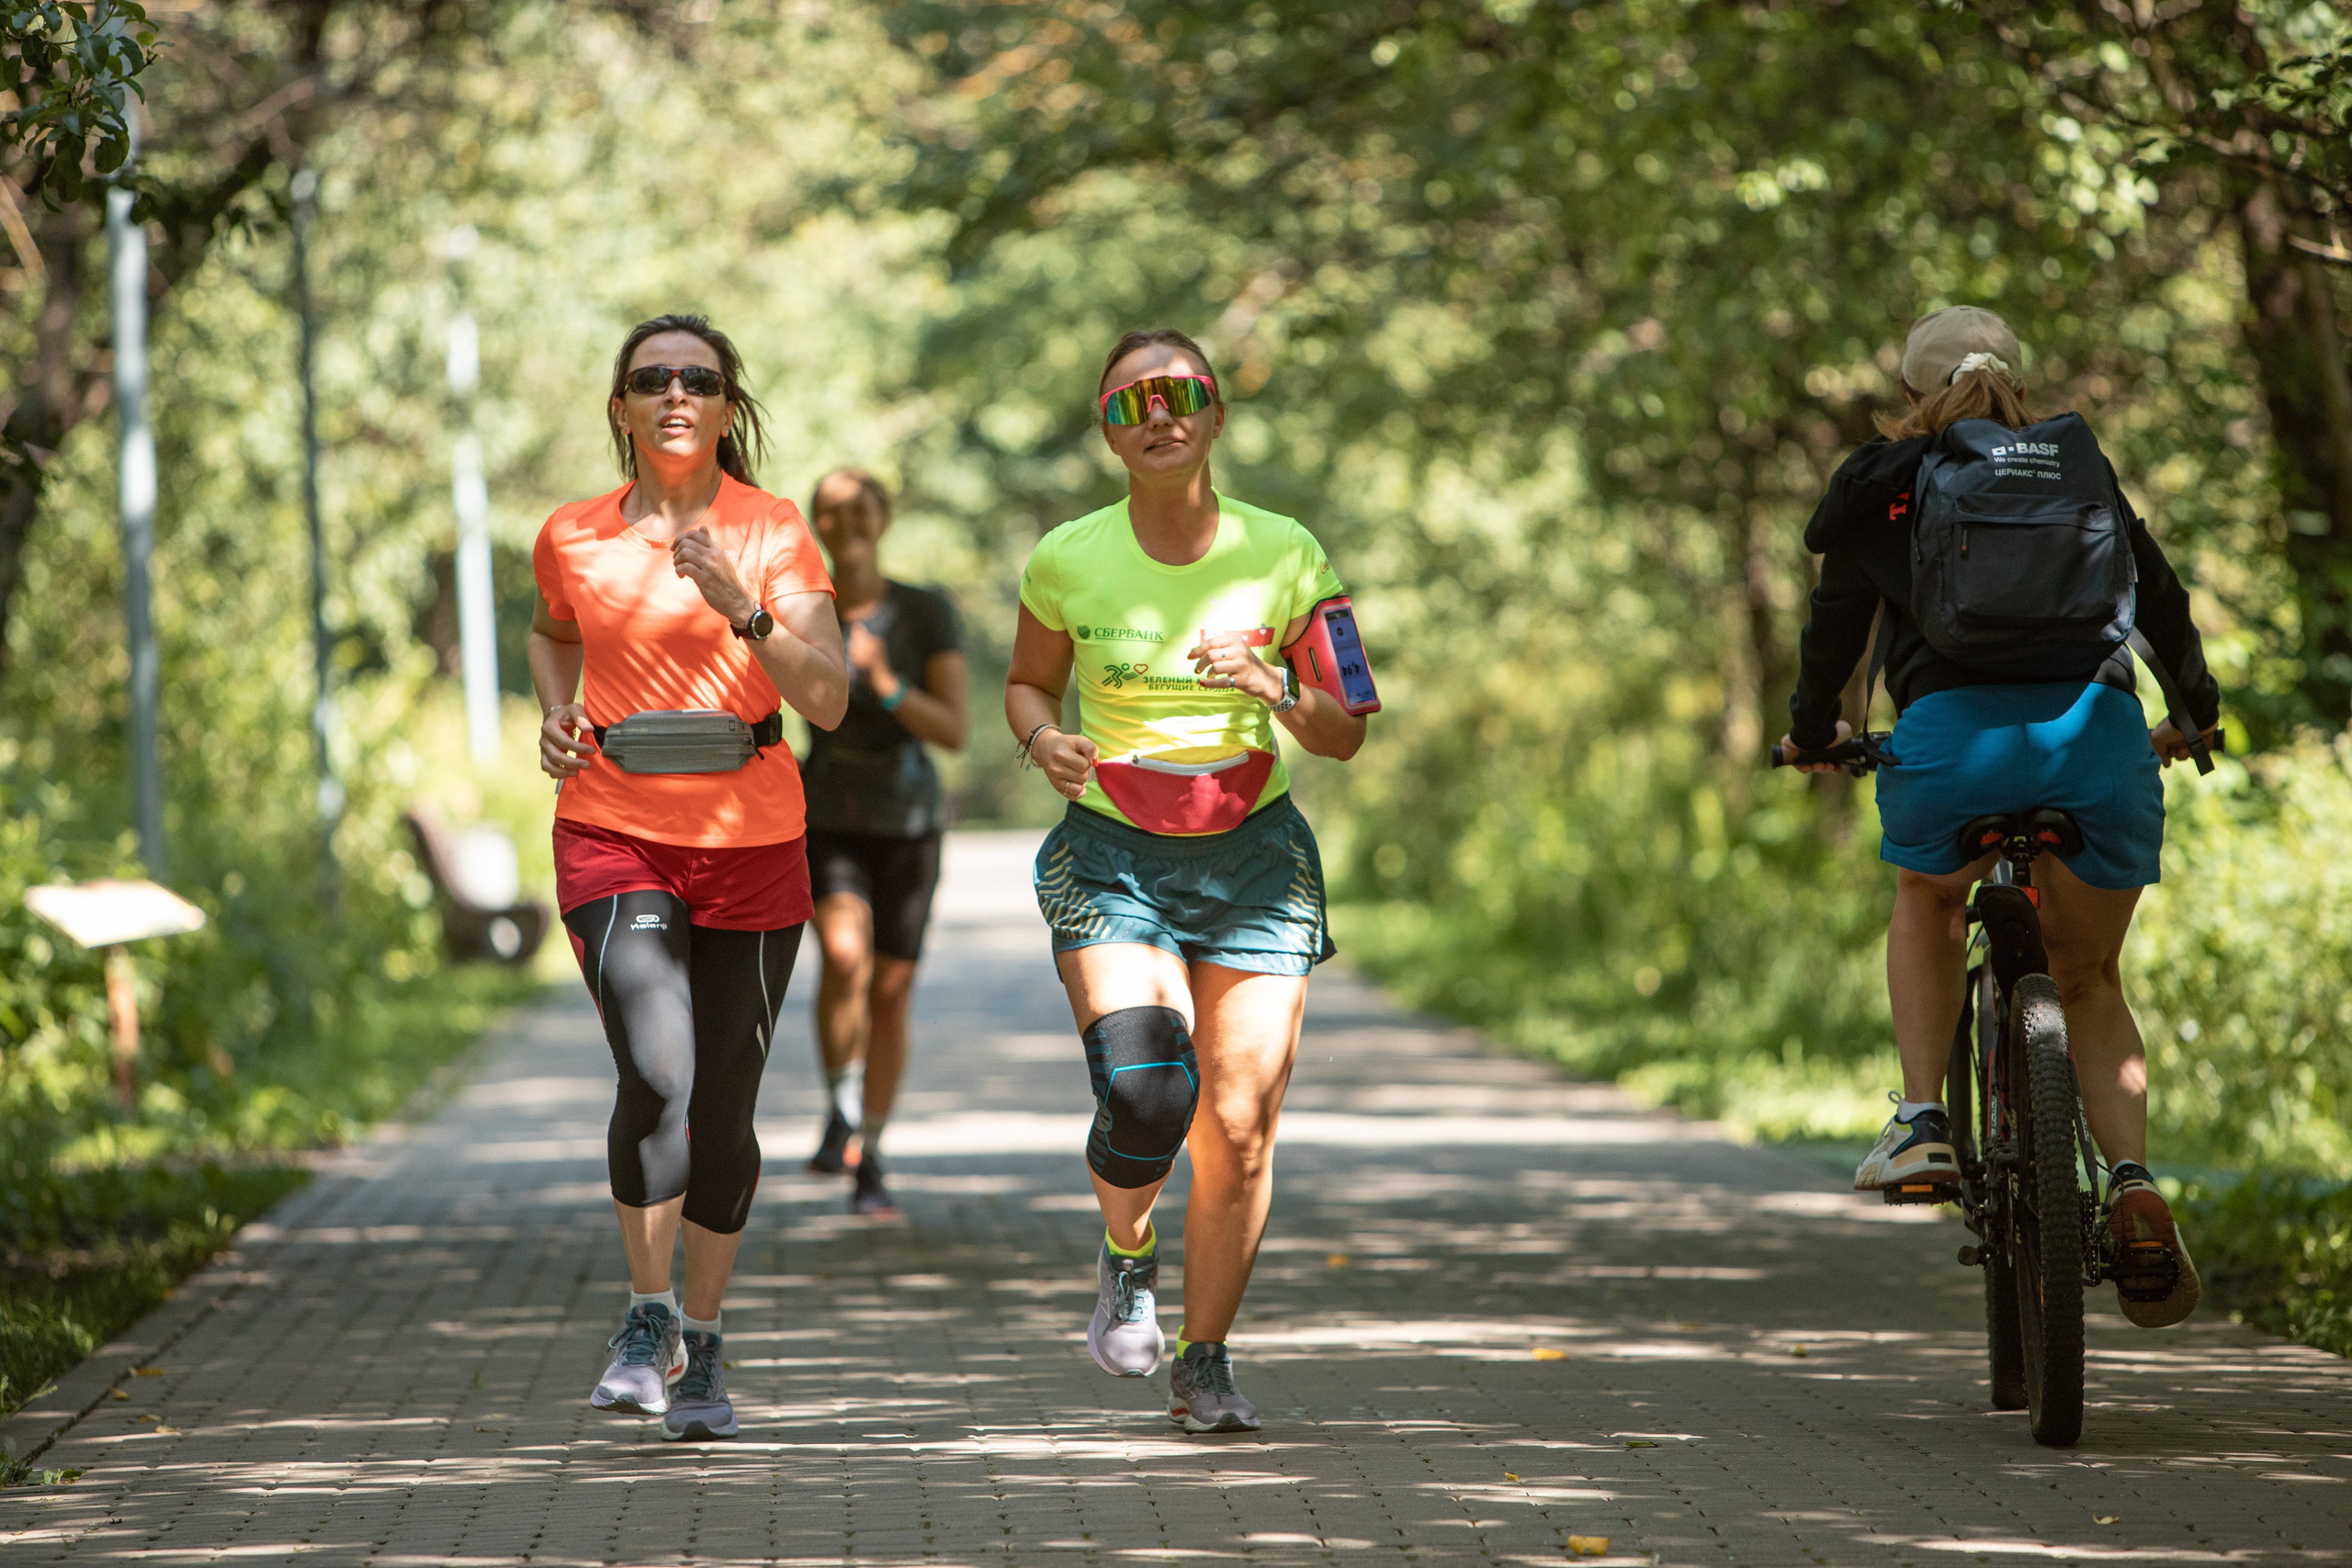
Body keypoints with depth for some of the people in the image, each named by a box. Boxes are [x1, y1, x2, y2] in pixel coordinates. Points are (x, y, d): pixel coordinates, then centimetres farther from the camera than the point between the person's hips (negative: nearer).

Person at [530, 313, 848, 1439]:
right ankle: (646, 1321, -3)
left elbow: (827, 701, -12)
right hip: (614, 833, 0)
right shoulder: (571, 538, 3)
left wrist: (744, 610, -26)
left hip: (750, 840, 0)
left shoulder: (774, 532, -4)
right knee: (657, 1076, -21)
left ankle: (701, 1349, 24)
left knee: (725, 1105, 7)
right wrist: (557, 713, 7)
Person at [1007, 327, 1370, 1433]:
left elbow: (1346, 734, 0)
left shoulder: (1284, 555, -4)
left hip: (1253, 857, 1)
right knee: (1143, 1095, -20)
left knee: (1239, 1126, -3)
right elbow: (1028, 682, 13)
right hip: (1112, 856, -1)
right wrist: (1046, 742, -9)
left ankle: (1204, 1362, 15)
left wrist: (1272, 688, -20)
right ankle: (1127, 1258, 14)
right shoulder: (1069, 561, -4)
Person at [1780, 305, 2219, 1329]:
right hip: (2098, 723, 2)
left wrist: (1813, 730, 41)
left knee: (1928, 904, 32)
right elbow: (2159, 594, 31)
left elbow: (1836, 624, 23)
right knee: (2089, 982, 19)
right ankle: (2135, 1181, -2)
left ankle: (1922, 1119, 16)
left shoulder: (1881, 485, 19)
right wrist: (2196, 713, 47)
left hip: (1952, 733, -1)